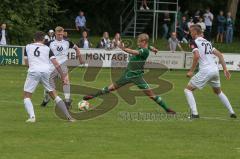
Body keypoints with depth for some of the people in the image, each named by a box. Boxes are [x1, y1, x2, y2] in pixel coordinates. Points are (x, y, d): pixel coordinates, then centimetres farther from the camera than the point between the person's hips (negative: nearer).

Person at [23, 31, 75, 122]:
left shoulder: (28, 47, 17)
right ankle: (68, 116, 11)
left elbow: (26, 62, 24)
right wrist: (63, 77, 11)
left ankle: (32, 116, -14)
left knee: (27, 96, 11)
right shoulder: (47, 49, 16)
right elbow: (56, 64, 9)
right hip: (46, 71, 2)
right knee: (54, 95, 15)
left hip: (33, 71, -2)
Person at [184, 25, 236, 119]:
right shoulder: (207, 42, 21)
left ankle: (194, 113, -10)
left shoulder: (194, 42, -1)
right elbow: (219, 54, 18)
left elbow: (197, 56, -17)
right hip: (215, 69, 7)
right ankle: (232, 112, 25)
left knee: (188, 89, 3)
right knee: (218, 91, 29)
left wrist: (191, 71, -12)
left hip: (205, 71, -7)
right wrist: (225, 69, 19)